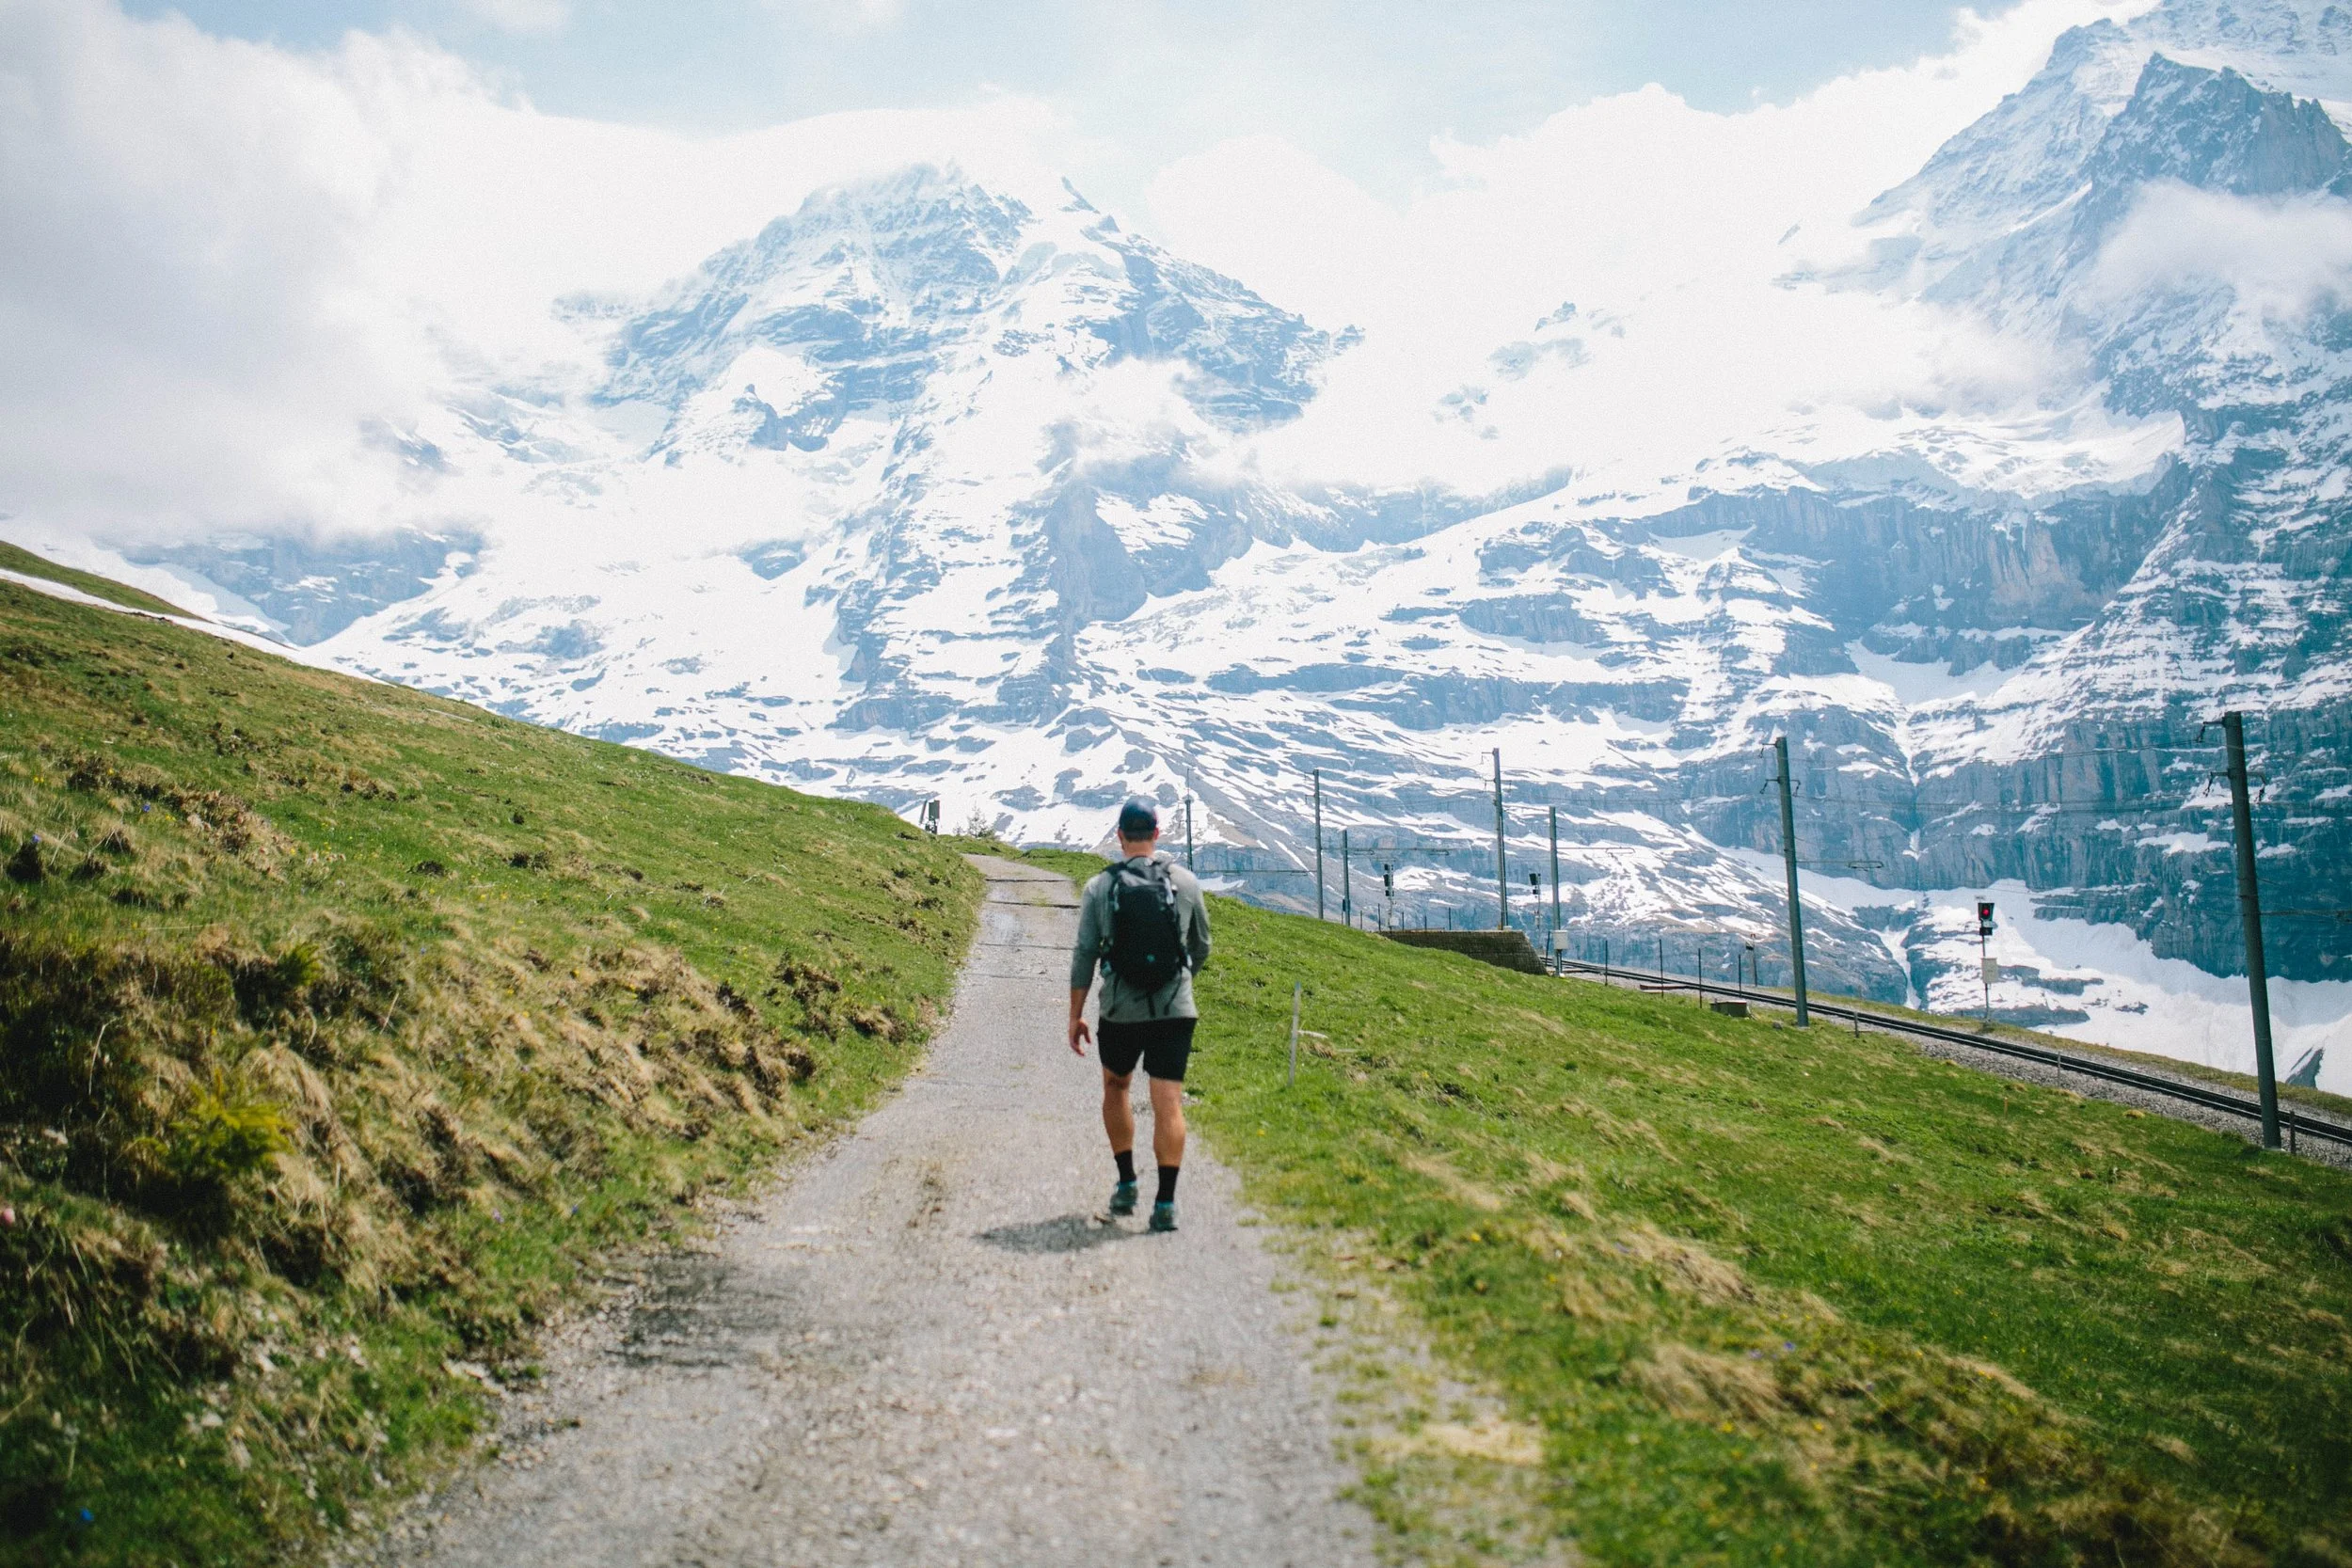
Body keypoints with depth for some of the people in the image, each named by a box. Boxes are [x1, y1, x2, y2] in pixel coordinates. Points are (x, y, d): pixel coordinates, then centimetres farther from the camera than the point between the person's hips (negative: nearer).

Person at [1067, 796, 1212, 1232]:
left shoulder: (1100, 887, -2)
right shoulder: (1185, 882, 2)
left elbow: (1084, 955, -2)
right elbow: (1201, 947, 12)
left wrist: (1075, 1015, 6)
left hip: (1120, 1011, 0)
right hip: (1174, 1010, 0)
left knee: (1115, 1088, 22)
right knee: (1168, 1104, 0)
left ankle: (1126, 1183, 21)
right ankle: (1165, 1202, -3)